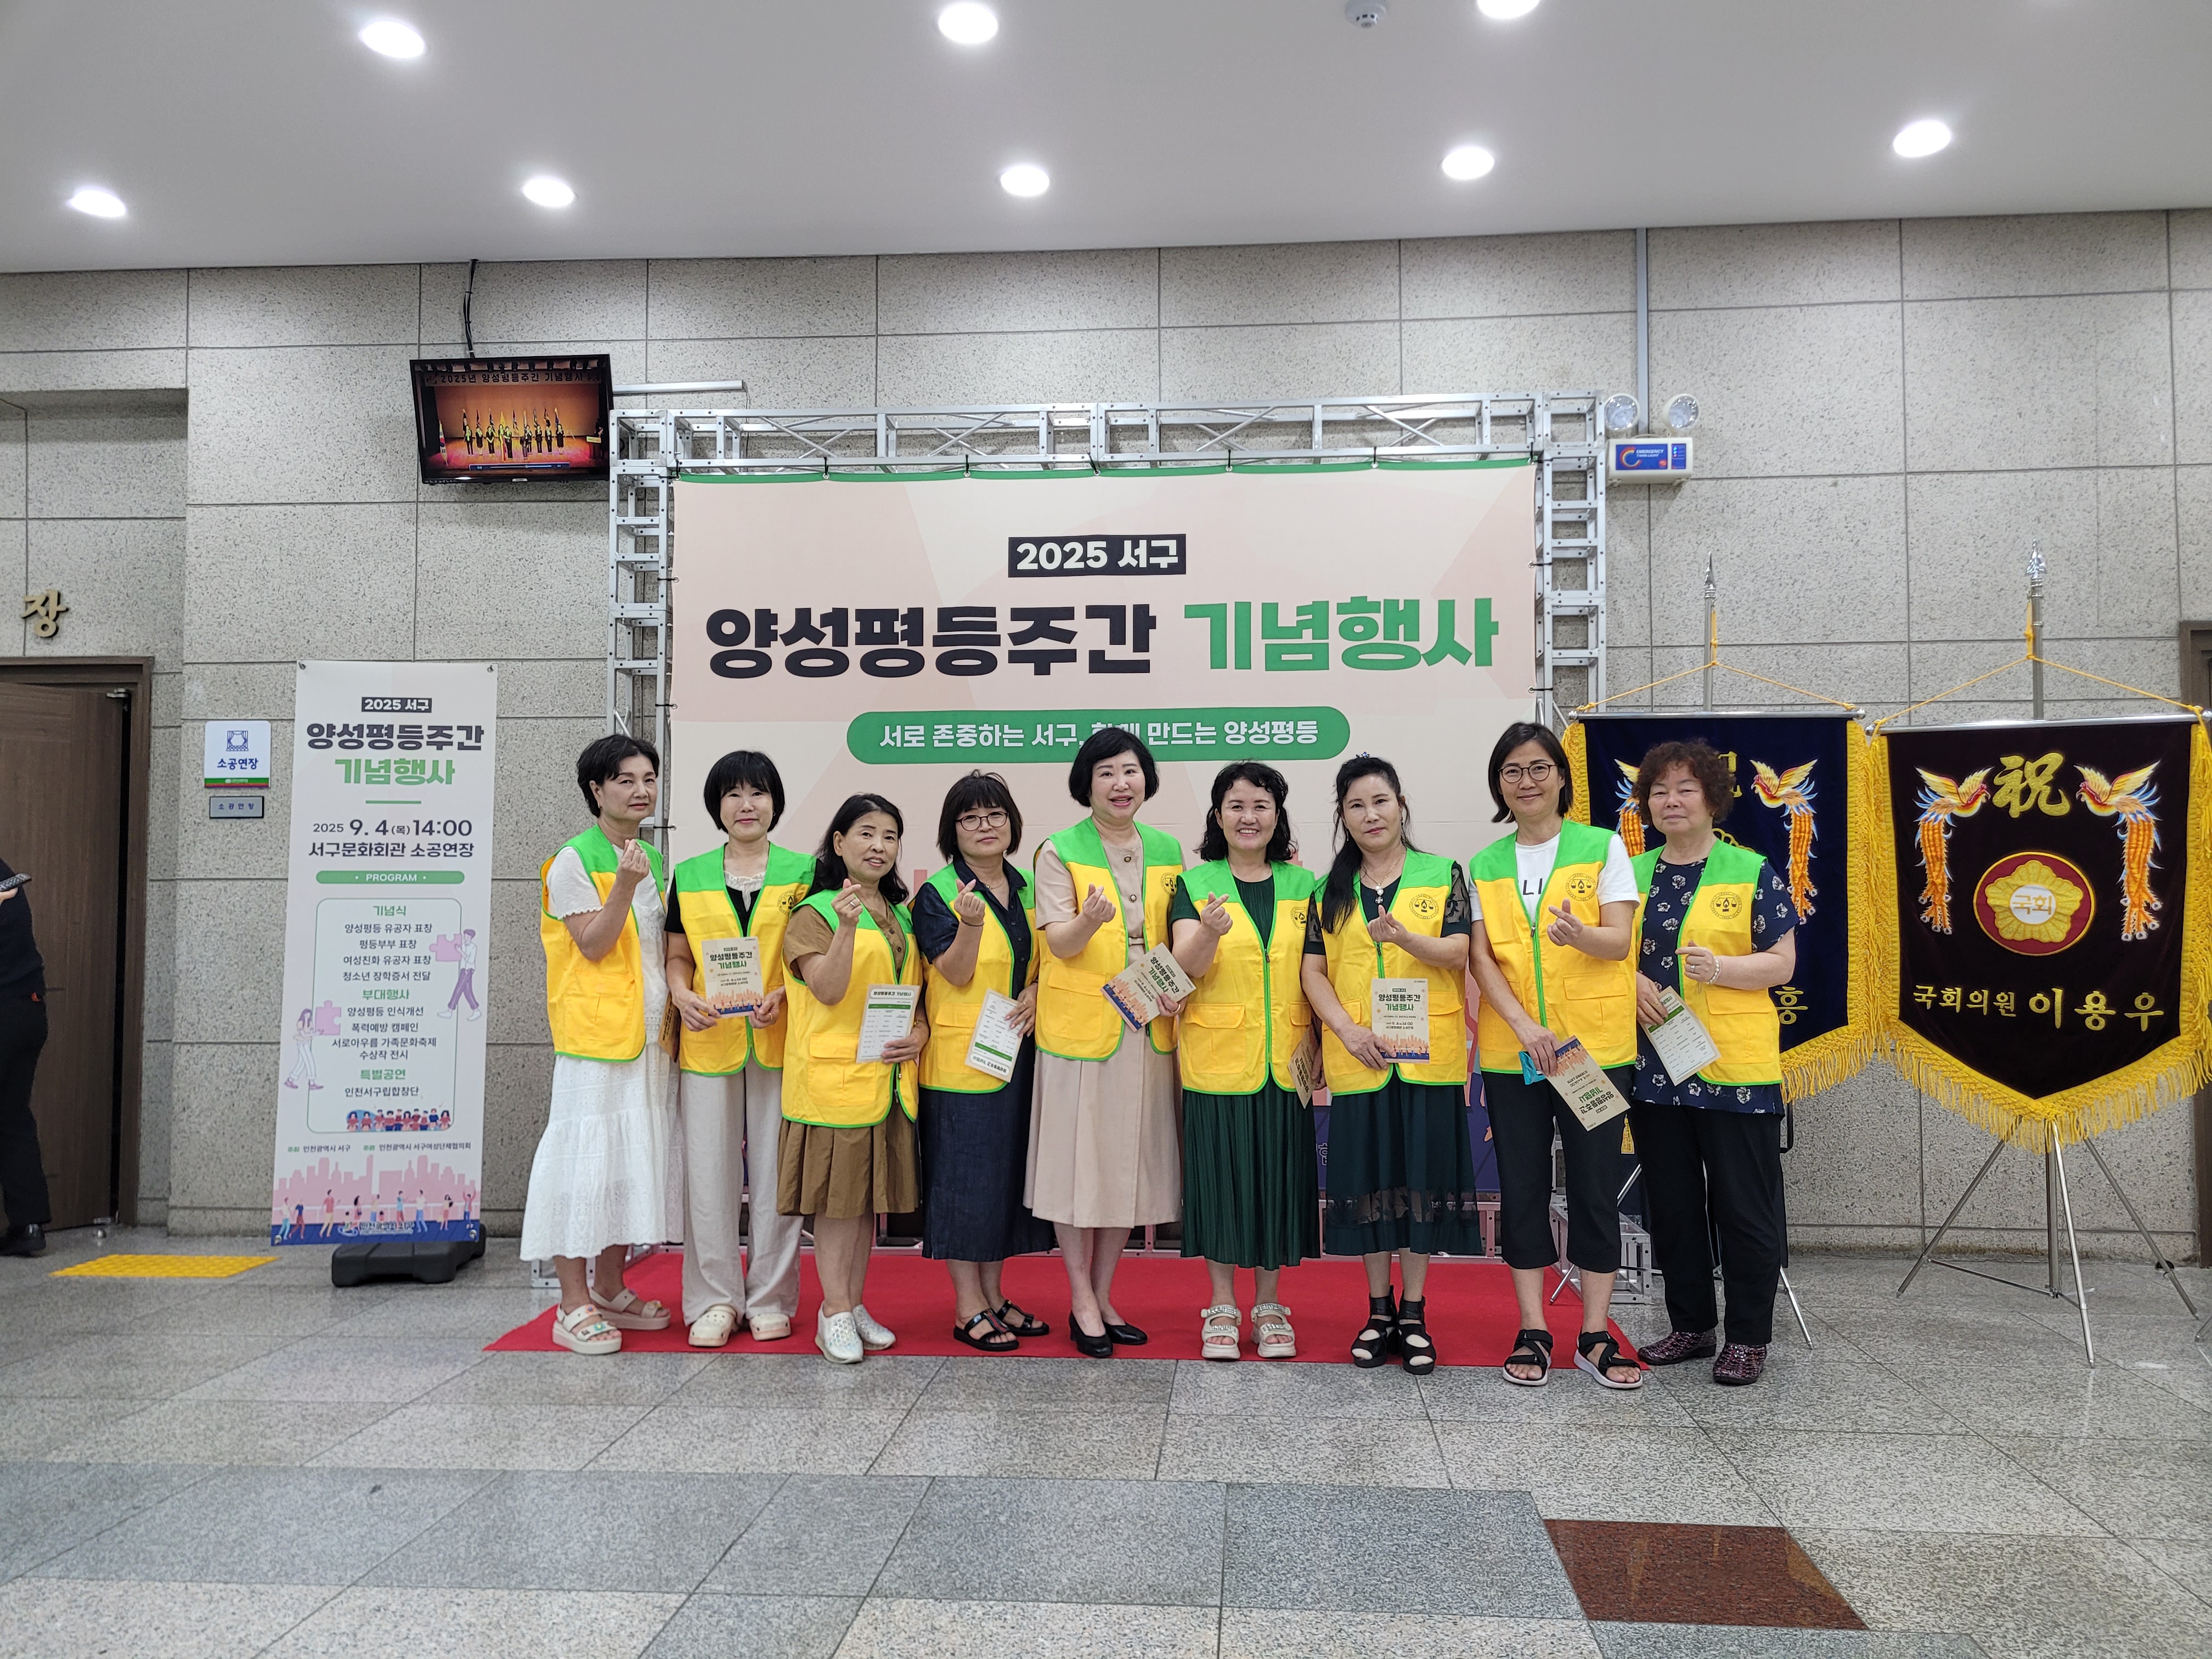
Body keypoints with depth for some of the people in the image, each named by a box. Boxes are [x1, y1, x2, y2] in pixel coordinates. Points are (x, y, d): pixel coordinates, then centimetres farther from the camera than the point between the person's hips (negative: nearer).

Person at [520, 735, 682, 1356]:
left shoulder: (655, 860, 15)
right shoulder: (573, 861, -7)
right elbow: (593, 946, -14)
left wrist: (680, 995, 8)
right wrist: (625, 885, -24)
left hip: (649, 1035, 8)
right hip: (596, 1032, -7)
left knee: (636, 1155, 12)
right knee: (587, 1156, -5)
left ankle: (610, 1289, 24)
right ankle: (574, 1306, 4)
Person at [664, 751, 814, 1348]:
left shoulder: (804, 872, 5)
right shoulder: (689, 876, 10)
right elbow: (678, 956, 13)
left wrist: (782, 996, -12)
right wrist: (682, 994, -8)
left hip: (779, 1044, -1)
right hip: (707, 1044, 1)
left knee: (776, 1171, 3)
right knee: (708, 1172, 3)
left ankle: (771, 1299, 15)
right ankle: (715, 1300, 15)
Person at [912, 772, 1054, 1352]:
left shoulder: (1026, 890, 11)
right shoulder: (937, 893, -6)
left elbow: (1045, 961, 16)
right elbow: (957, 974, -15)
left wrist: (1037, 992, -5)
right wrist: (970, 925, -33)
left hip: (1018, 1057, 6)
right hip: (960, 1059, -6)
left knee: (1007, 1170, 11)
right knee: (964, 1177, -2)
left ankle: (994, 1295, 23)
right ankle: (968, 1308, 8)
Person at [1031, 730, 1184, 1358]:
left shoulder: (1167, 852, 9)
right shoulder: (1058, 853, -4)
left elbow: (1175, 939, 14)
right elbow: (1060, 943, -12)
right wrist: (1090, 919, -33)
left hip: (1148, 1027, 4)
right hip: (1079, 1025, -4)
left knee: (1129, 1158, 10)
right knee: (1079, 1159, 1)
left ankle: (1104, 1295, 23)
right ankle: (1081, 1302, 13)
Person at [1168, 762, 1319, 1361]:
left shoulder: (1302, 885, 8)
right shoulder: (1195, 884, 1)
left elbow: (1316, 971, 11)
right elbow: (1184, 969, -11)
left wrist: (1313, 1044, 2)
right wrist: (1210, 932, -32)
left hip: (1283, 1063, 2)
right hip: (1217, 1059, -2)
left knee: (1279, 1175, 6)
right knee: (1220, 1174, 3)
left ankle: (1269, 1305, 21)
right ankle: (1221, 1307, 18)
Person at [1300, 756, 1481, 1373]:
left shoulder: (1442, 875, 4)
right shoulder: (1330, 891, 9)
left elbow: (1458, 953, -5)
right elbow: (1314, 972, 4)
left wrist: (1403, 938, -23)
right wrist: (1347, 1029, -11)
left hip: (1427, 1055, -1)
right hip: (1357, 1058, 2)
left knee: (1422, 1174, 2)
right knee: (1369, 1178, 6)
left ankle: (1414, 1313, 14)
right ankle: (1379, 1311, 18)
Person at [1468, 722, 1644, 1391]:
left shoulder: (1603, 847, 1)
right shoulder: (1484, 865, 8)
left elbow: (1620, 941, -8)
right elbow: (1482, 959, 0)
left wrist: (1578, 934, -31)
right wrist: (1523, 1024, -15)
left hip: (1595, 1047, -2)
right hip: (1511, 1050, 2)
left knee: (1595, 1185, 2)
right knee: (1522, 1187, 6)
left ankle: (1595, 1335, 13)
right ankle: (1532, 1331, 16)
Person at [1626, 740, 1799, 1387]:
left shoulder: (1753, 873, -2)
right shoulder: (1632, 873, 9)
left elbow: (1782, 963, -4)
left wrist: (1718, 968, -21)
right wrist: (1633, 982, -8)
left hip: (1736, 1068, -4)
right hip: (1654, 1065, 4)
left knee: (1744, 1206, 3)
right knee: (1672, 1204, 12)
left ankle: (1748, 1338, 16)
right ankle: (1690, 1326, 26)